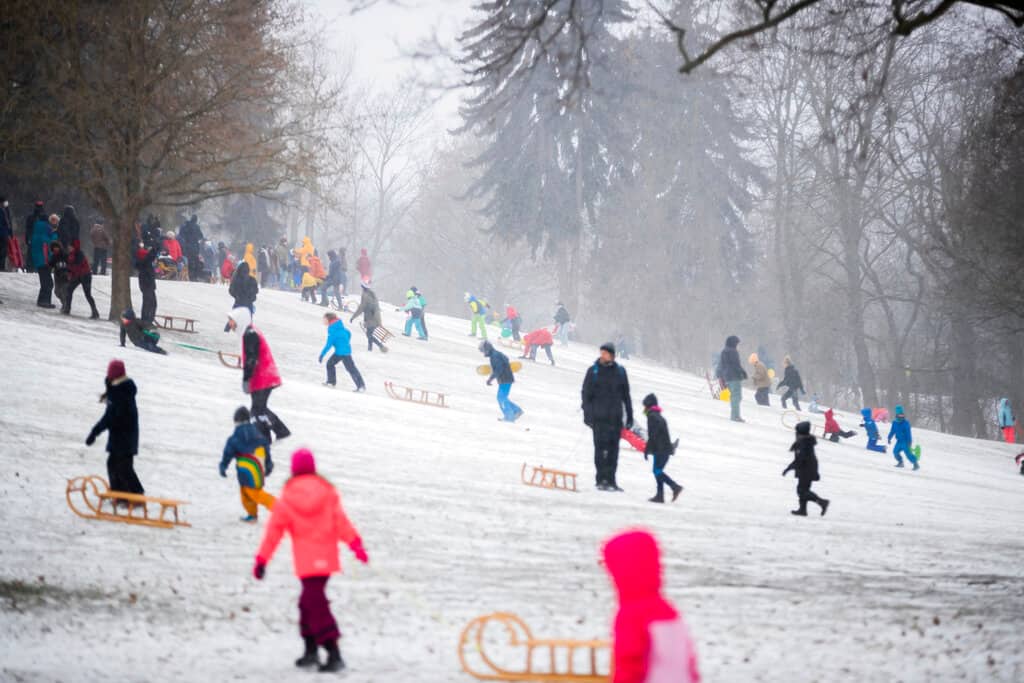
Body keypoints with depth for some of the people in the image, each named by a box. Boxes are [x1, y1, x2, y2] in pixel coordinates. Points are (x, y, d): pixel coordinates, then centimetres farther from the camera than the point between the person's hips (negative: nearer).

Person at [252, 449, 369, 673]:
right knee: (310, 601, 18)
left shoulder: (286, 498, 0)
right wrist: (355, 544, -7)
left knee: (316, 605, -6)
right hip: (326, 557, 3)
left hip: (305, 560, -3)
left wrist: (261, 560, 7)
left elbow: (274, 531, 2)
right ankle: (311, 650, 19)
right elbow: (341, 521, -6)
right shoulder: (327, 491, 3)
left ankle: (334, 654, -17)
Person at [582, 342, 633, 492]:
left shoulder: (620, 371, 9)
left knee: (613, 450, 3)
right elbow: (586, 394, 2)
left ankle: (611, 480, 9)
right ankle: (601, 480, -1)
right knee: (600, 448, -5)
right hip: (599, 417, -3)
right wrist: (587, 415, -7)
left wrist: (629, 416, 13)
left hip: (615, 418, 3)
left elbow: (626, 395, 15)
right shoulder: (593, 371, 2)